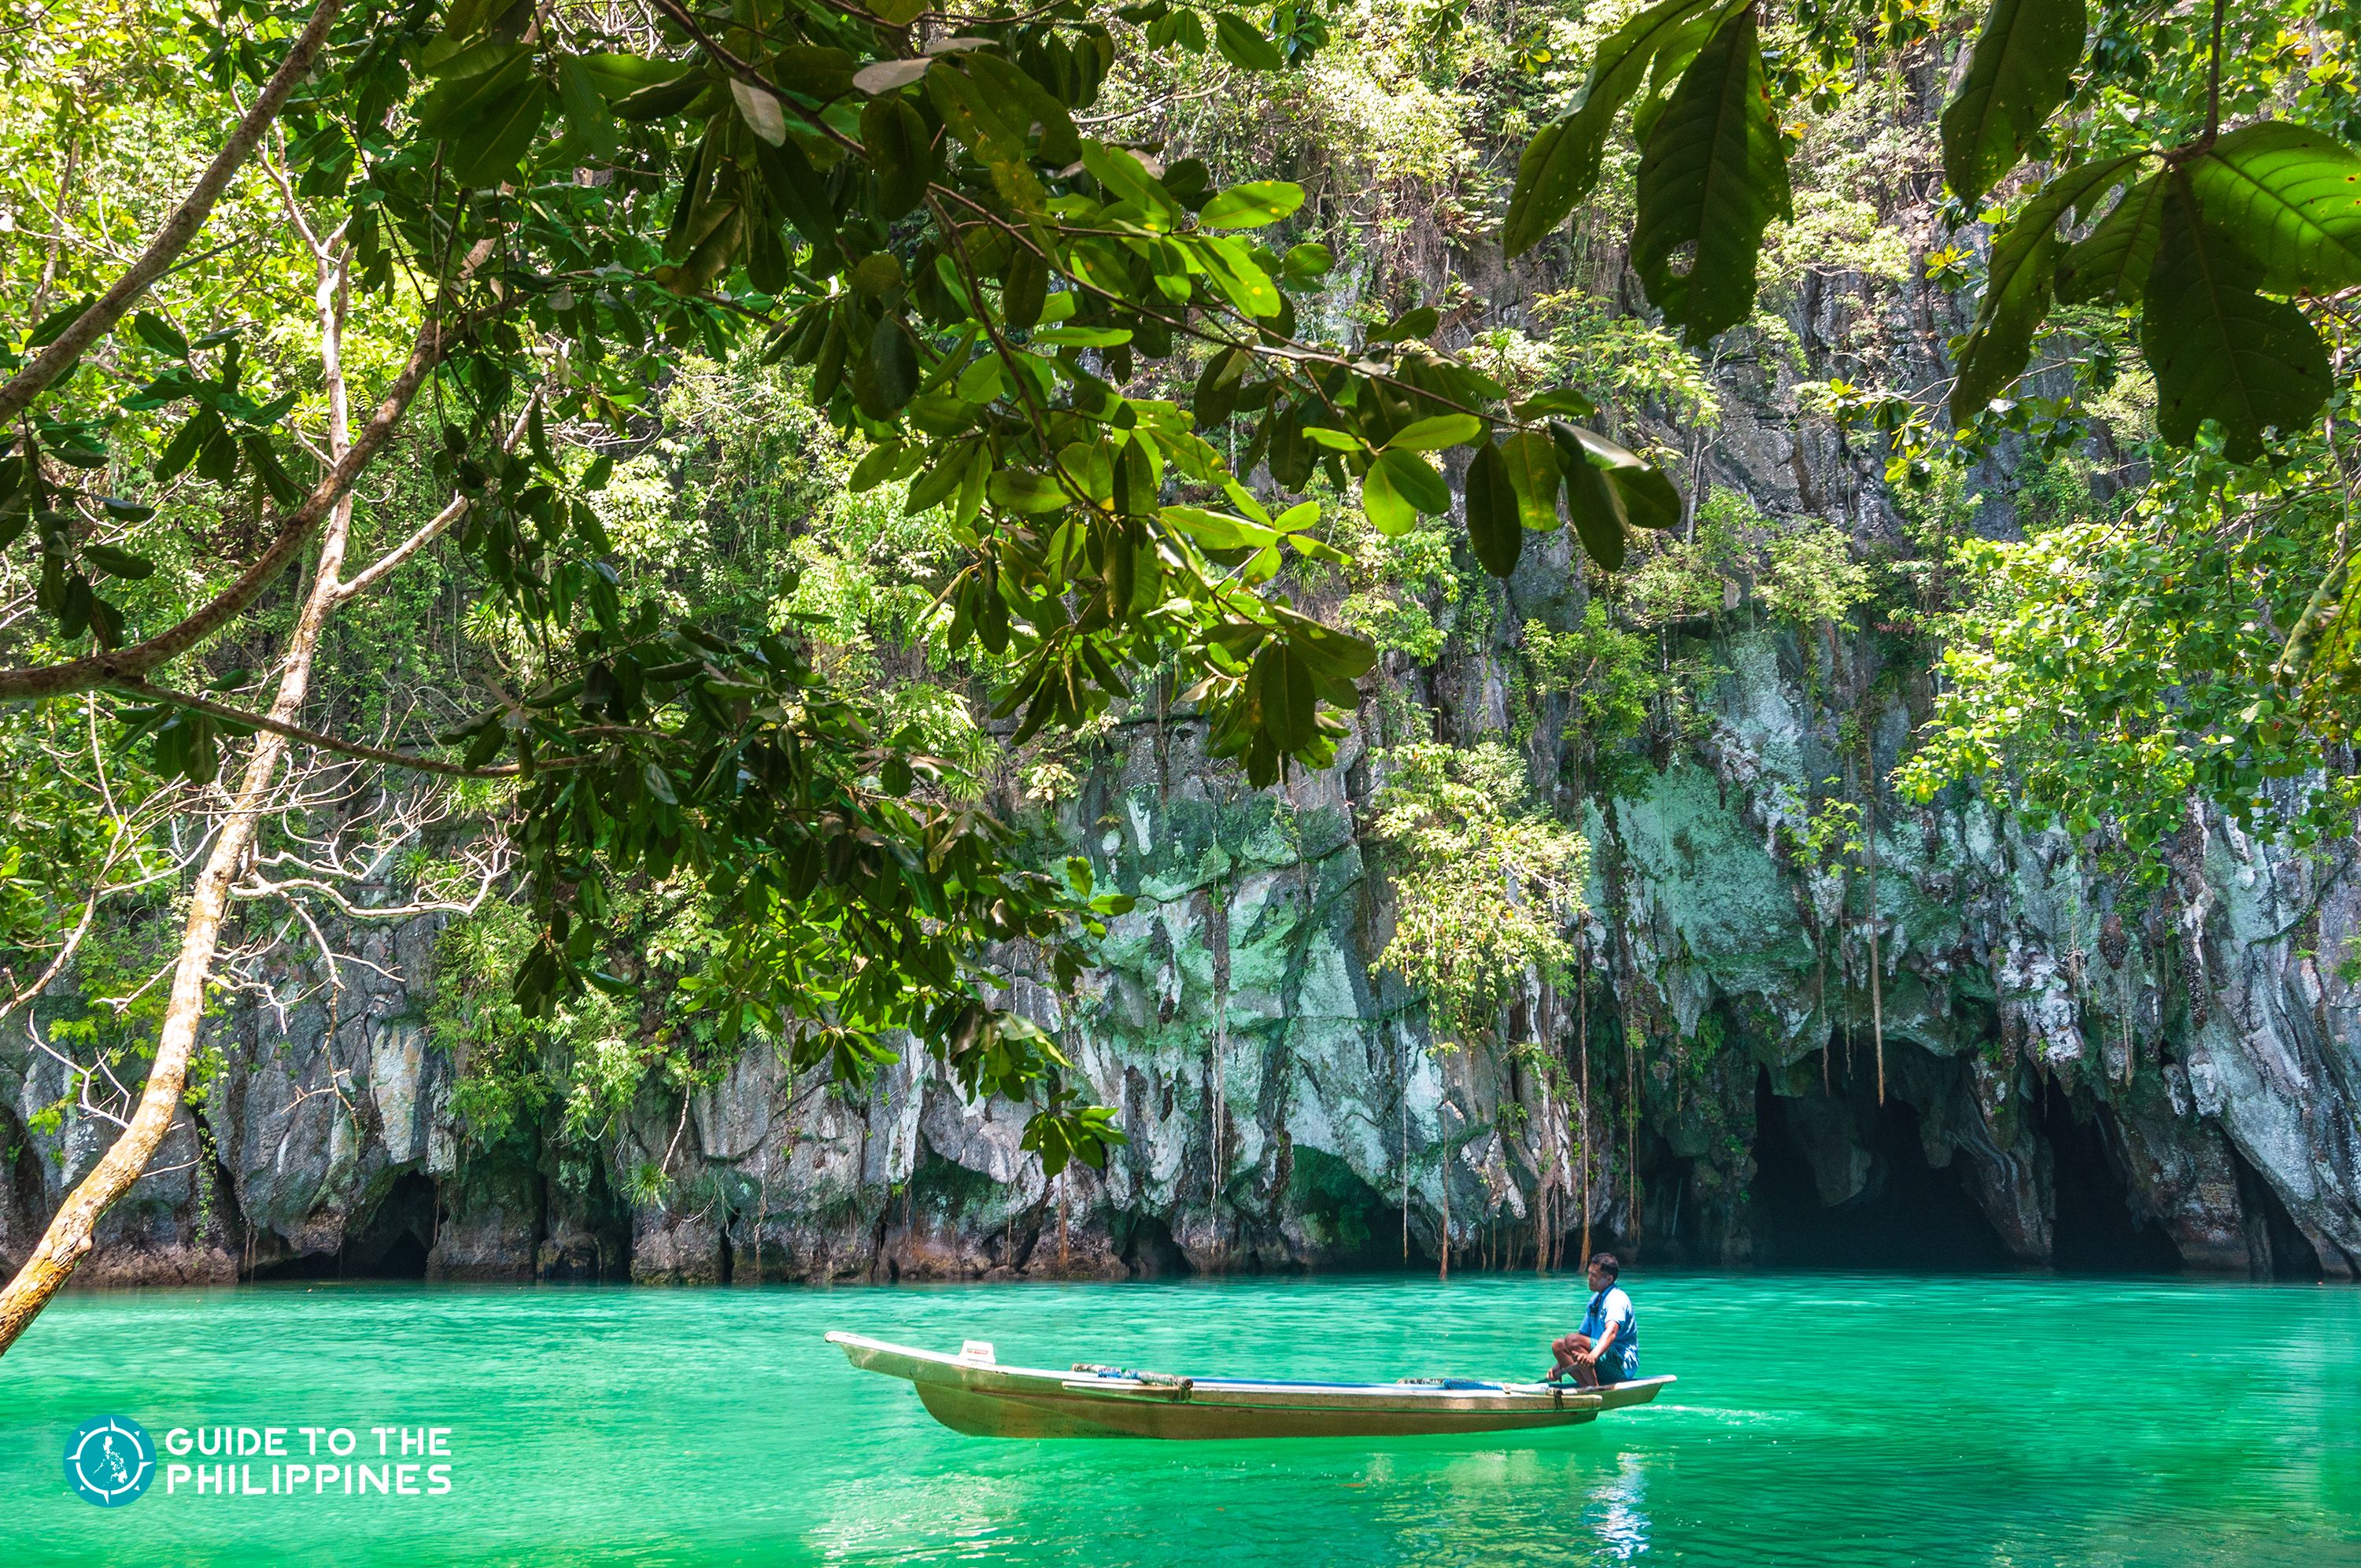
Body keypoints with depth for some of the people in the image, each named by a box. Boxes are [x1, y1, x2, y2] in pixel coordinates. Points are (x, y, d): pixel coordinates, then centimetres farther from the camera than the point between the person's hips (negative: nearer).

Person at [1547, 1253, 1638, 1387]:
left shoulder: (1616, 1299, -14)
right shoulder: (1595, 1299, 16)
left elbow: (1611, 1332, -33)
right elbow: (1583, 1333, 19)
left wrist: (1594, 1355, -51)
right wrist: (1560, 1366, 11)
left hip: (1623, 1363, -9)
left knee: (1572, 1341, -26)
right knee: (1558, 1346, -2)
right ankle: (1588, 1388, -15)